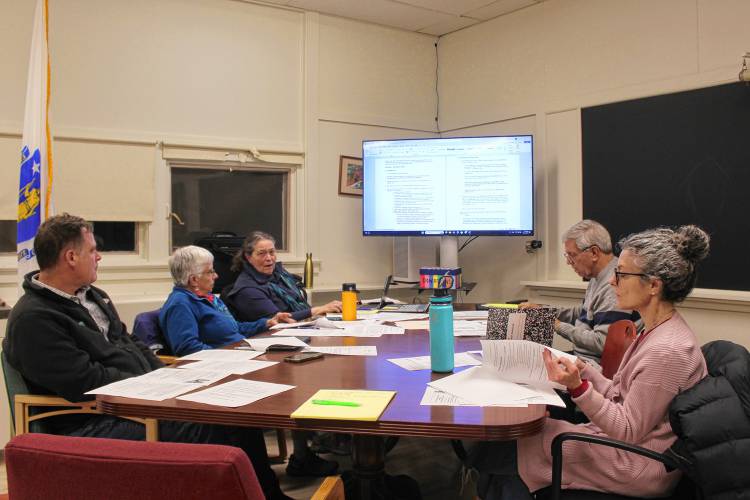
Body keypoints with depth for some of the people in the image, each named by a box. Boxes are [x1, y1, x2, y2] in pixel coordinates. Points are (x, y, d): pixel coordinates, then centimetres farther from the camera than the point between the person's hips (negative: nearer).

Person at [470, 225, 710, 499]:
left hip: (638, 468, -9)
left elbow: (628, 432, -22)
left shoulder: (666, 351, -26)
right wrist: (581, 370, -2)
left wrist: (578, 387, -29)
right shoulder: (655, 331, 5)